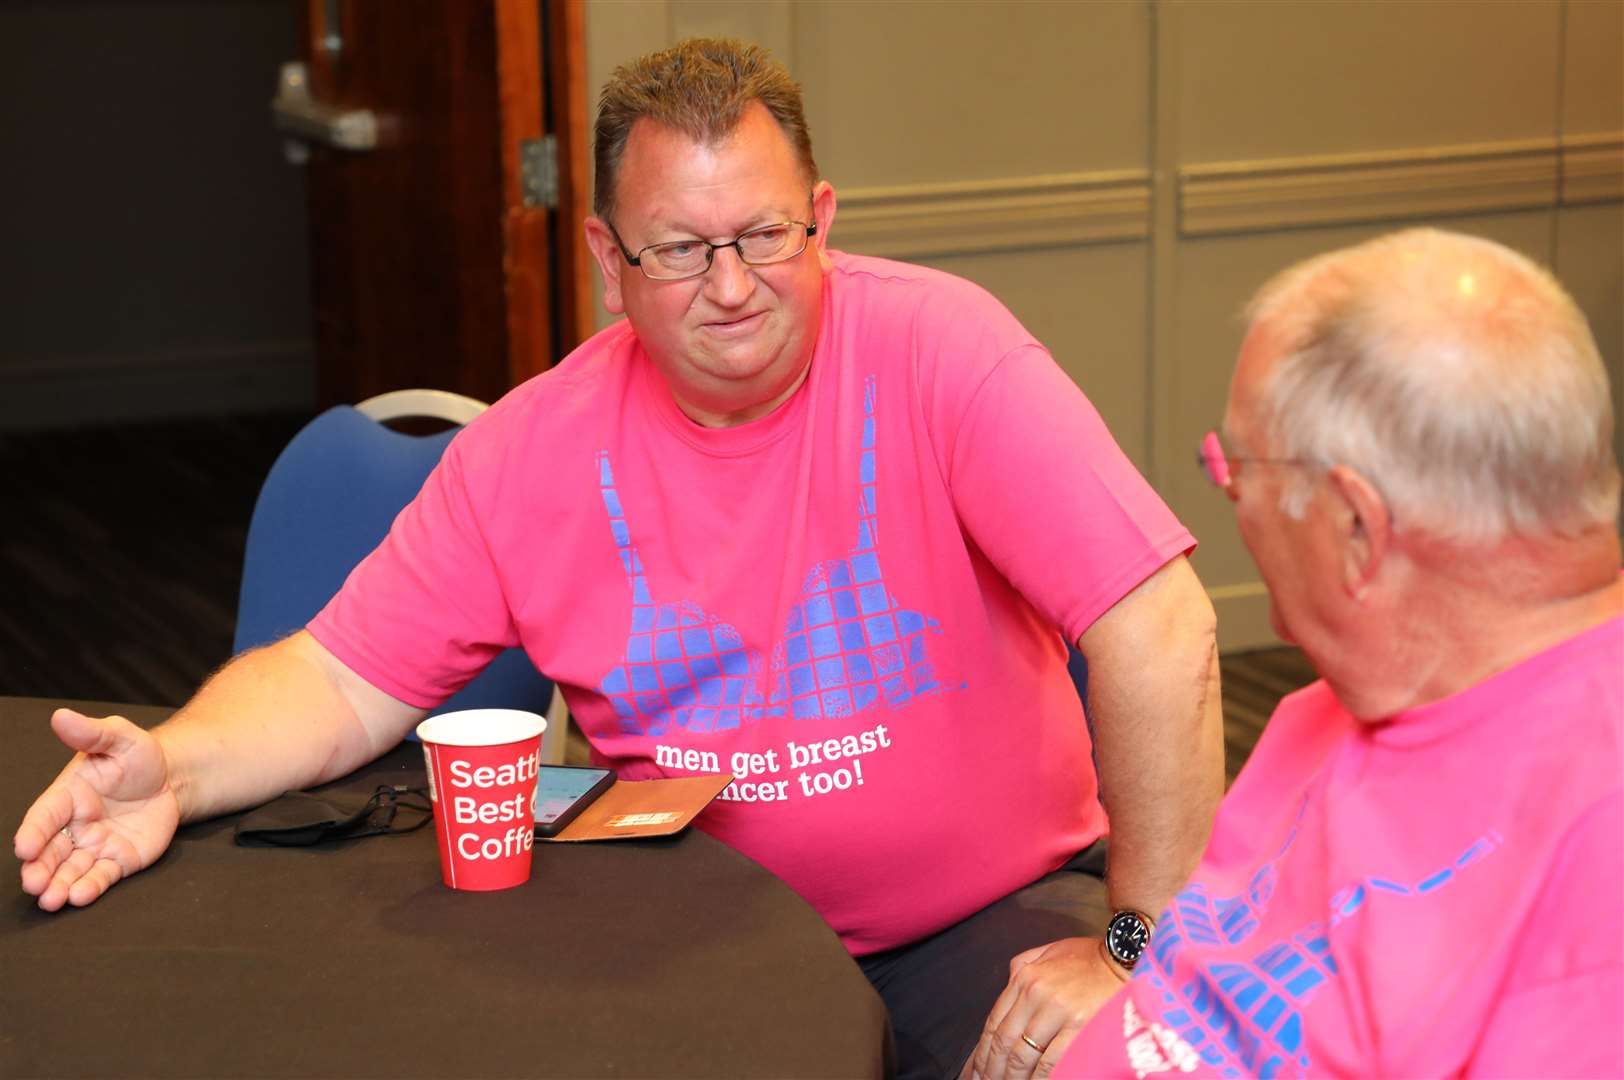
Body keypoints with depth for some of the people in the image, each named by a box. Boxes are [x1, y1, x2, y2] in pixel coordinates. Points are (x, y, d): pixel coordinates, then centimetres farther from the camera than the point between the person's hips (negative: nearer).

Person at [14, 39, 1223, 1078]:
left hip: (990, 915, -2)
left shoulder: (939, 351, -15)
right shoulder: (533, 450, -4)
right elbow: (344, 679, 0)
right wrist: (174, 768, -20)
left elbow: (1159, 630, -20)